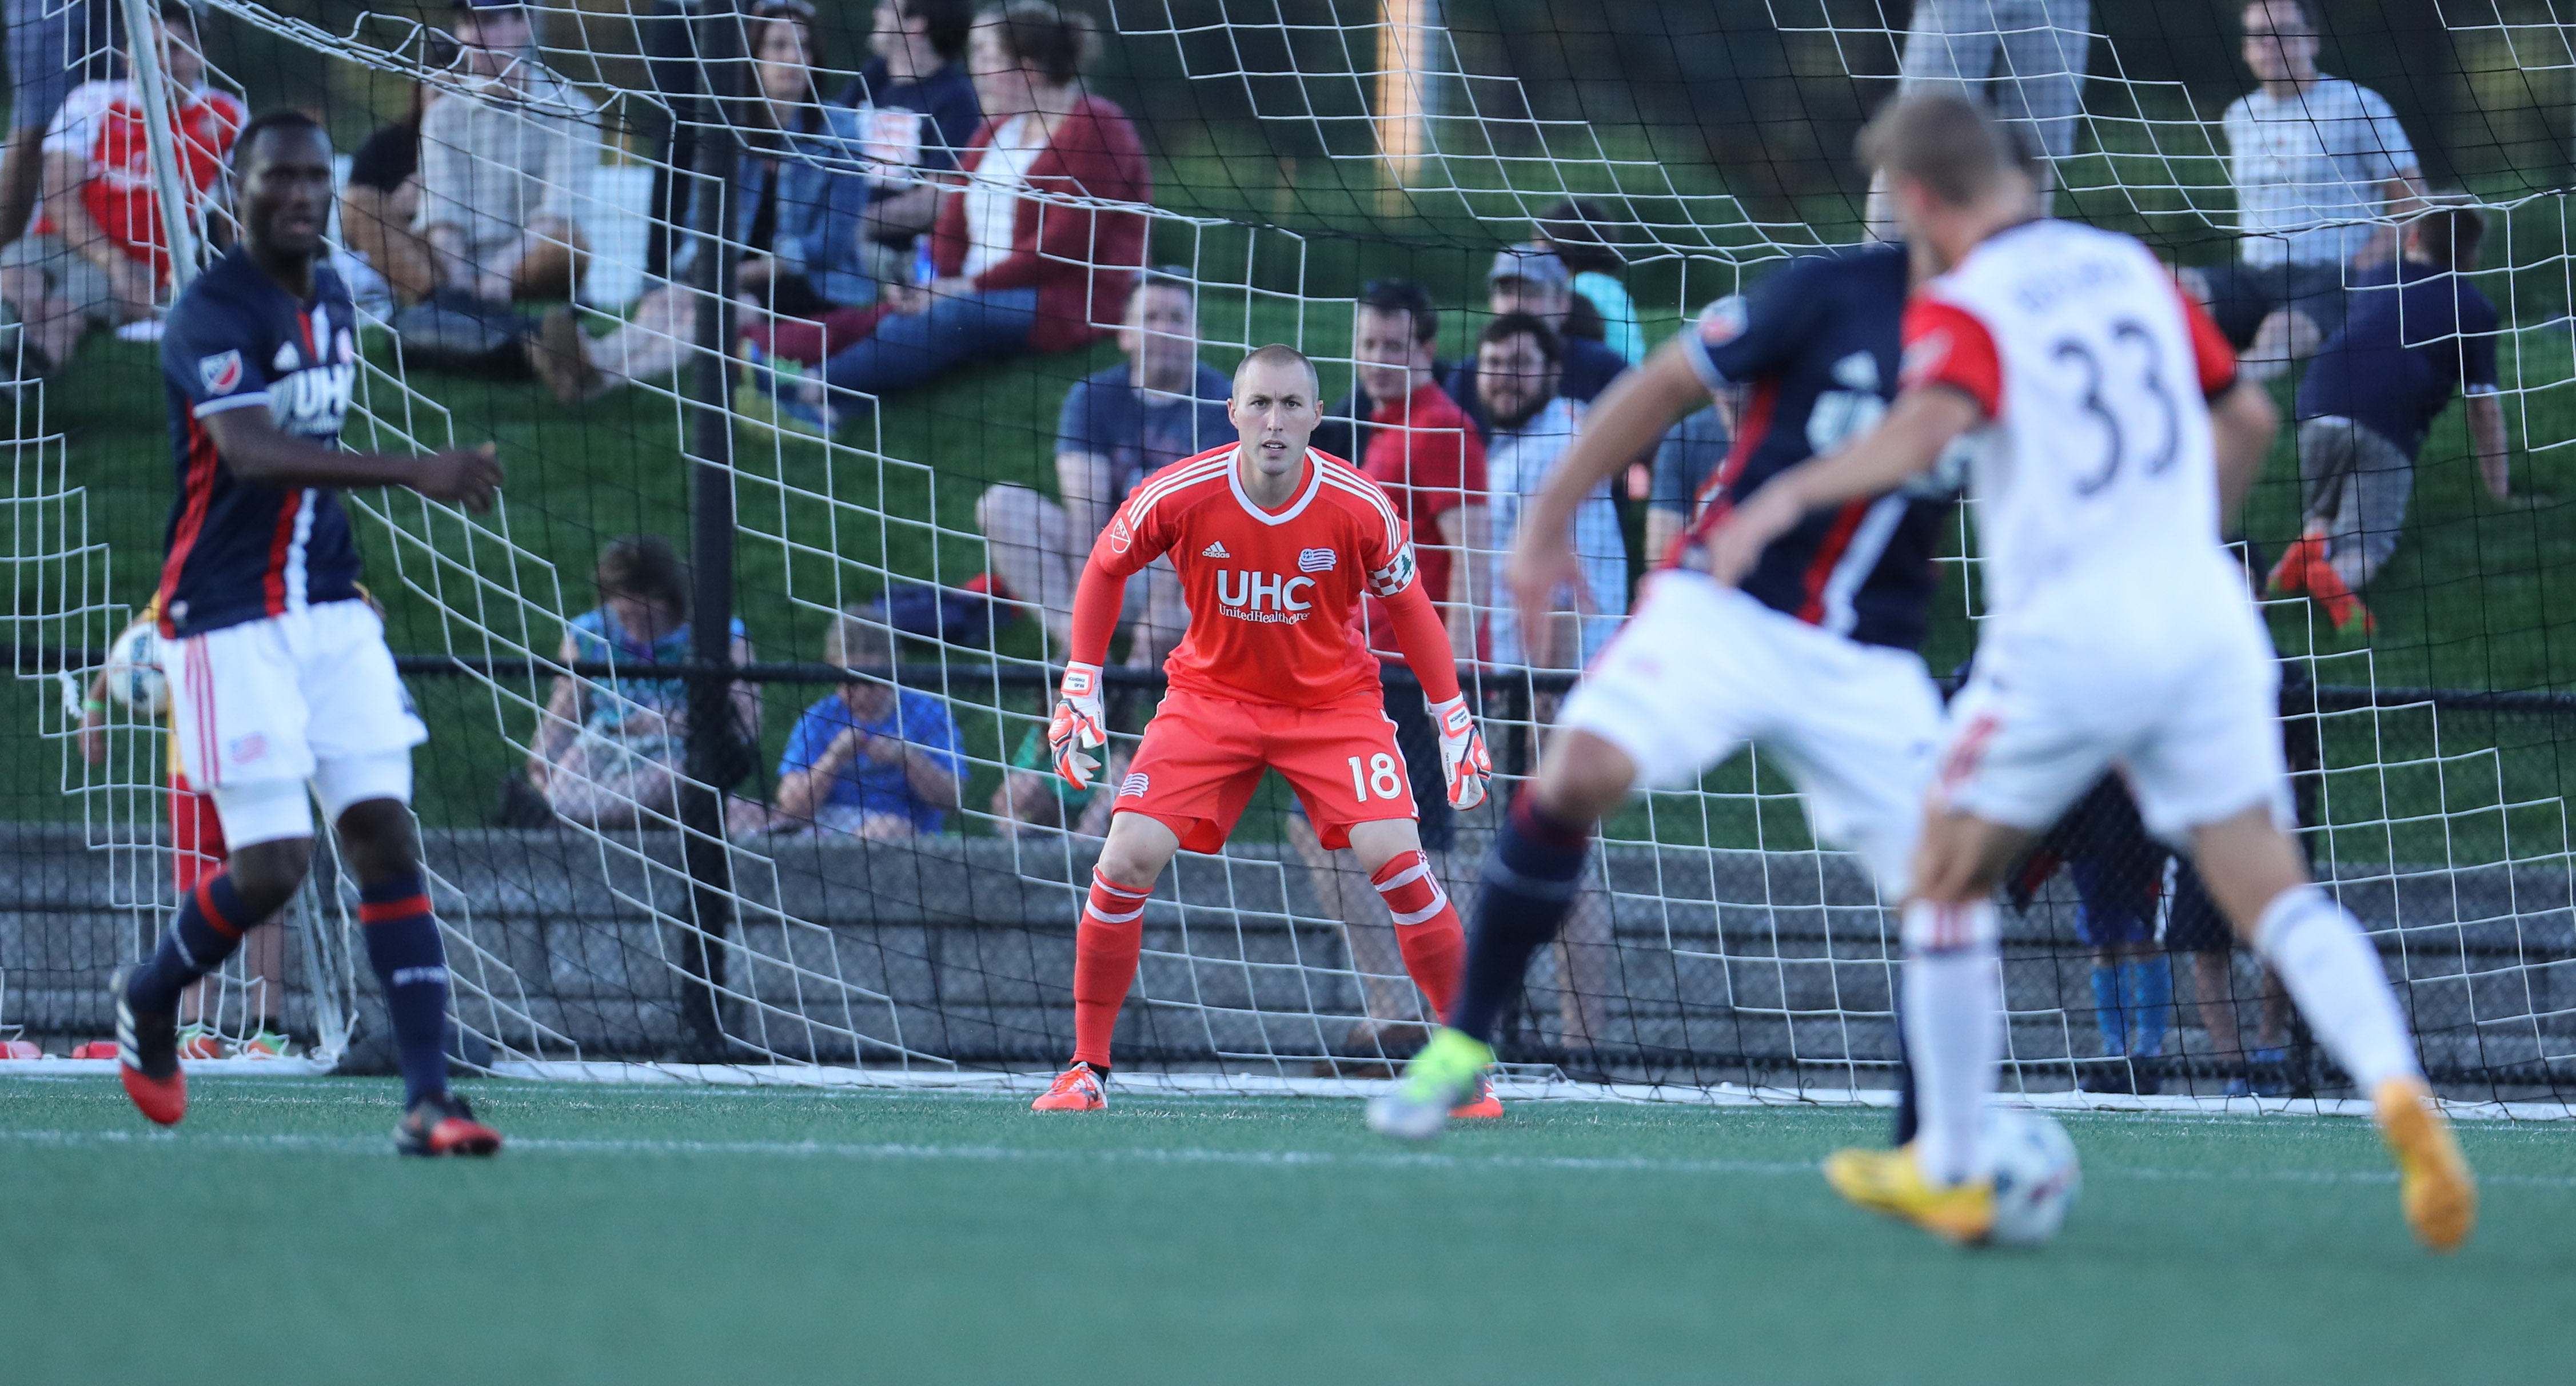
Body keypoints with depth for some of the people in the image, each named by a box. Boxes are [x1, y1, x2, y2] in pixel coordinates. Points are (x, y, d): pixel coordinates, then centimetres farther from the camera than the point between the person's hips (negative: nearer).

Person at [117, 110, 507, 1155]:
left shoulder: (331, 298, 11)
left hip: (331, 613, 7)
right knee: (271, 866, -10)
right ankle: (149, 999, 20)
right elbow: (251, 452, -31)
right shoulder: (211, 313, -14)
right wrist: (412, 471, -39)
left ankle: (427, 1098, -11)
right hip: (231, 623, -6)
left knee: (385, 836, -6)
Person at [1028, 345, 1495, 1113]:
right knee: (1128, 860, -14)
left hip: (1335, 700, -1)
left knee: (1396, 860, -18)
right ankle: (1087, 1066, 2)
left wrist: (1454, 718, 0)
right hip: (1210, 696, 1)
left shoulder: (1361, 508, -18)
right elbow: (1106, 568, 2)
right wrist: (1079, 688, 0)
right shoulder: (1177, 495, -19)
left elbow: (1407, 604, 1)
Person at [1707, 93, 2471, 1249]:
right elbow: (2247, 417, 23)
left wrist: (1792, 494, -33)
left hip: (2066, 638, -5)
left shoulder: (1963, 307, -5)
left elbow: (1927, 427, -28)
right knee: (2270, 888, 1)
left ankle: (1950, 1174, 18)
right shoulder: (2129, 268, 14)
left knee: (1950, 878, 14)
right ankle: (2396, 1088, -25)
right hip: (2202, 618, 5)